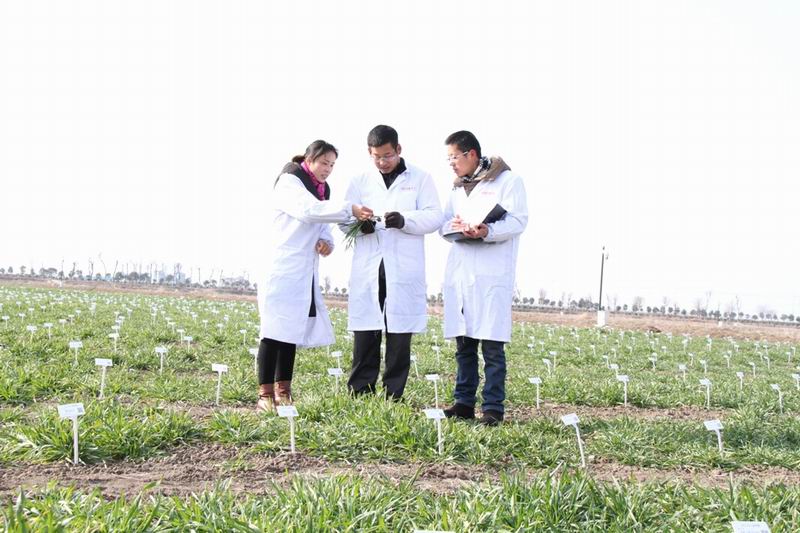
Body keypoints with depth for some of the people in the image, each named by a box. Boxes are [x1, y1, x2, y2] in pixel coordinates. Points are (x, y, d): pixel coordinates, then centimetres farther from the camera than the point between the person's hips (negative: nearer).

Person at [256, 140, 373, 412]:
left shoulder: (322, 189, 17)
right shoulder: (289, 182, -8)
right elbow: (310, 210, -26)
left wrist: (326, 242, -1)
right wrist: (350, 209, -32)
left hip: (304, 273, 8)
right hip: (282, 269, -8)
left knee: (292, 330, 7)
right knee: (275, 331, -7)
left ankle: (283, 392, 13)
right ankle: (265, 394, -3)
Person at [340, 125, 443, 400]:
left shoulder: (420, 179, 8)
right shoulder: (360, 182, 15)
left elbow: (434, 216, 0)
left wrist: (404, 220, -19)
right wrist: (359, 224, -13)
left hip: (404, 270, -2)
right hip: (367, 270, 2)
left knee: (399, 335, 1)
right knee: (365, 334, 0)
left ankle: (393, 396, 7)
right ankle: (359, 395, 5)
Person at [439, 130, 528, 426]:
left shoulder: (508, 180, 0)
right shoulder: (457, 187, 21)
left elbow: (518, 221, -9)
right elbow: (443, 225, 17)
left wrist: (487, 231, -25)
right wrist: (454, 226, -7)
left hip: (492, 274, -6)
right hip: (459, 272, 6)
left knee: (492, 344, -7)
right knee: (463, 343, 9)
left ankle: (493, 409, -2)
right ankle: (464, 403, 17)